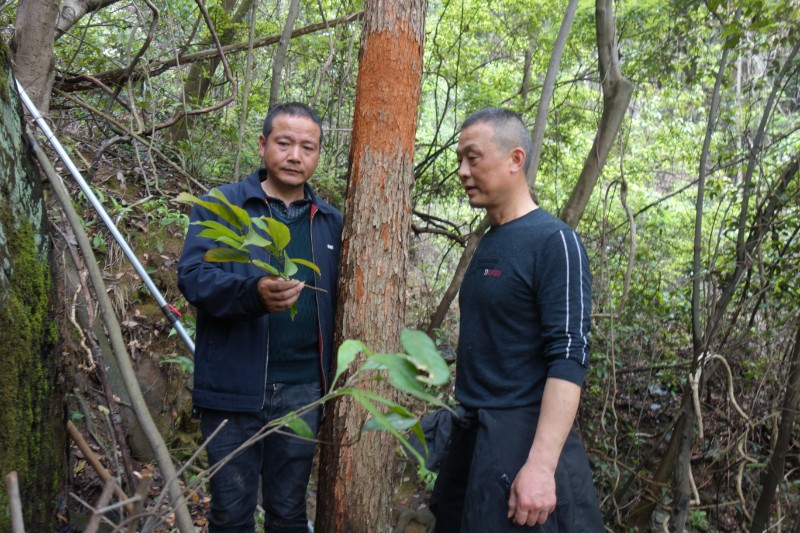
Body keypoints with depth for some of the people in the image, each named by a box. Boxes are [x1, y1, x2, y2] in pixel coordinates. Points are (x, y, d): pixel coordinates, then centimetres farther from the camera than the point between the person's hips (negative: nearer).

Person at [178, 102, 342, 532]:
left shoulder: (330, 221, 10)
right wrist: (253, 291, -33)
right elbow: (193, 275, -14)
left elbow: (336, 302, 12)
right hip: (233, 386, -2)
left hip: (302, 390, 3)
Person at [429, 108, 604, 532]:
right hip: (470, 433, 8)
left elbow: (568, 359, -21)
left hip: (522, 434, -8)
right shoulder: (488, 243, 10)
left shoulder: (554, 241, -14)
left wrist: (541, 464, -26)